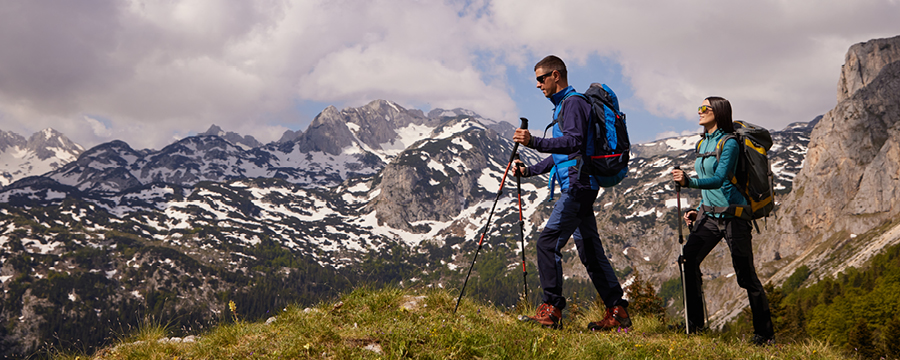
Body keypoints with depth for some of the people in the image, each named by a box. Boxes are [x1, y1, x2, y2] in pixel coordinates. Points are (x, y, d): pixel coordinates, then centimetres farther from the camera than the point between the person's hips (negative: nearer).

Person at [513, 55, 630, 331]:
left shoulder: (573, 103, -7)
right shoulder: (563, 105, 24)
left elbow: (574, 141, -24)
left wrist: (534, 142, -31)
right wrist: (529, 170, 22)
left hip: (578, 185, -11)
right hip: (579, 186, 11)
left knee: (548, 242, -14)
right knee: (589, 249, 9)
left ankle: (552, 309, -11)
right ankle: (617, 311, 11)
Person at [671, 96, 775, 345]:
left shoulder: (729, 143, -12)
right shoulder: (702, 144, 13)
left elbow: (718, 179, -25)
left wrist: (688, 182, -40)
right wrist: (699, 210, 15)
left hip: (732, 214, -7)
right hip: (709, 214, 8)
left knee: (746, 275, -3)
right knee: (688, 261, -7)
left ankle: (764, 333, 11)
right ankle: (695, 325, 2)